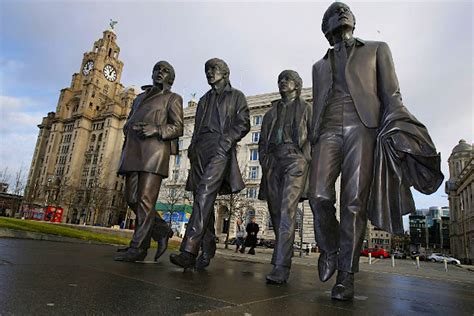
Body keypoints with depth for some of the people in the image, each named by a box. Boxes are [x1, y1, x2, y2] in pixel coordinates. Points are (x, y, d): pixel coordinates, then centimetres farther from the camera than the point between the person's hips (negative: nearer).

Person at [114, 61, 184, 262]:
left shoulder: (172, 98, 12)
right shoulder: (139, 98, 29)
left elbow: (178, 128, 0)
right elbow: (127, 124, 28)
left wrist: (156, 129, -16)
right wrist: (131, 127, 5)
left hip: (155, 149, -6)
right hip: (133, 150, 7)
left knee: (145, 199, -13)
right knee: (132, 198, 2)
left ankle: (138, 247, -8)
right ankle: (162, 231, 15)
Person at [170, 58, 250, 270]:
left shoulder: (236, 96, 15)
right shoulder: (204, 99, 31)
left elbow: (243, 123, 3)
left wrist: (227, 140, -14)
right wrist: (192, 147, 10)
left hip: (221, 148, -6)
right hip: (200, 148, 6)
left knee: (205, 193, -24)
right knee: (203, 200, -1)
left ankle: (189, 251, -31)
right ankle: (207, 252, 5)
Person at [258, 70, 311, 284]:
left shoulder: (306, 108, 16)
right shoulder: (272, 112, 26)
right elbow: (263, 140, 22)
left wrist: (307, 160, -8)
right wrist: (264, 160, 5)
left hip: (295, 159, -5)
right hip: (273, 161, 5)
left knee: (287, 210, -18)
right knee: (275, 212, 2)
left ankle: (281, 266, -23)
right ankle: (285, 255, 14)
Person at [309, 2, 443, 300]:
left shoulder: (377, 49, 20)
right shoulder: (319, 65, 28)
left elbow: (391, 94, 8)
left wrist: (393, 128, -9)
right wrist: (314, 145, 12)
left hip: (363, 126, -2)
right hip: (329, 130, 3)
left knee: (354, 201, -12)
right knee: (319, 196, -15)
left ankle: (346, 275, -4)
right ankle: (329, 248, 11)